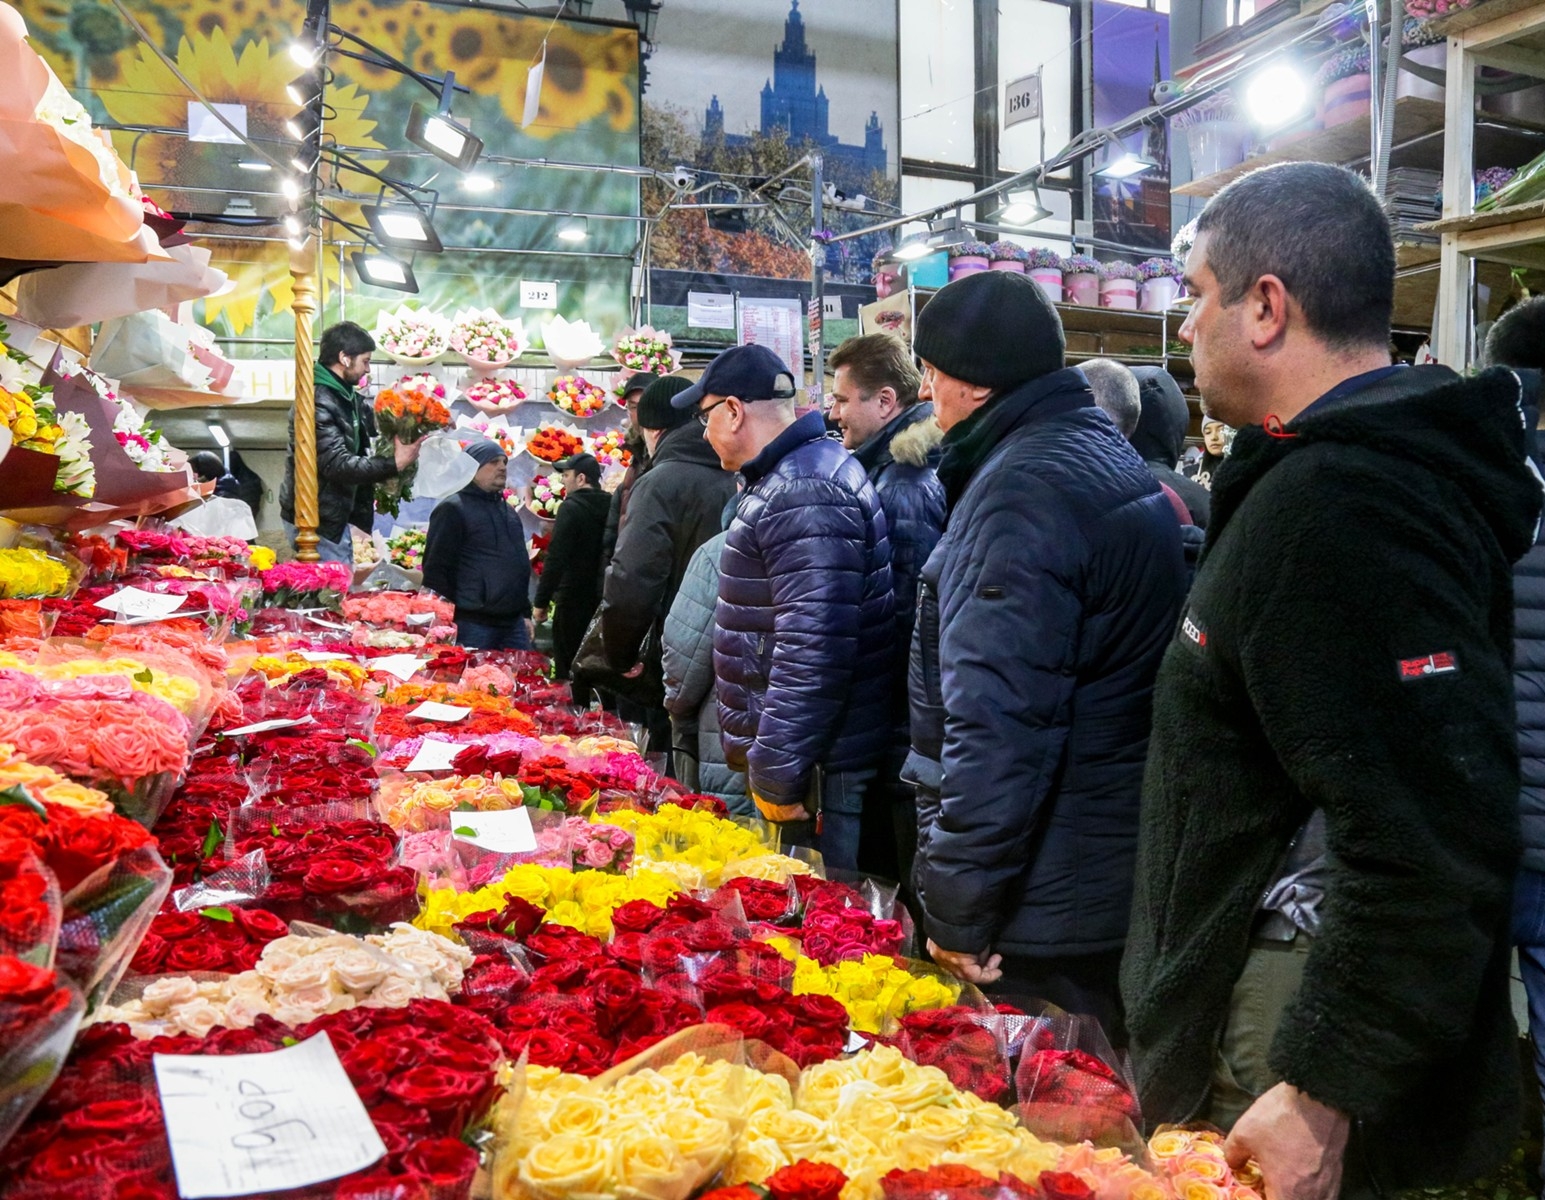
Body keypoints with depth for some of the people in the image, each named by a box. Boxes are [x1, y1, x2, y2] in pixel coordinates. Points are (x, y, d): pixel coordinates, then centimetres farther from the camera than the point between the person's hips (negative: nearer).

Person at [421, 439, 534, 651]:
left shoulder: (508, 511, 20)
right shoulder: (452, 509, -6)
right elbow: (435, 570, -11)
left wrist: (526, 613, 22)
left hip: (513, 623, 8)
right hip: (473, 625, -8)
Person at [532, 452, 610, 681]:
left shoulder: (570, 508, -12)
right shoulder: (610, 507, 8)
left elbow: (556, 559, -17)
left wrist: (541, 602, -12)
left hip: (573, 601, -7)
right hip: (602, 599, 7)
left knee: (567, 667, -2)